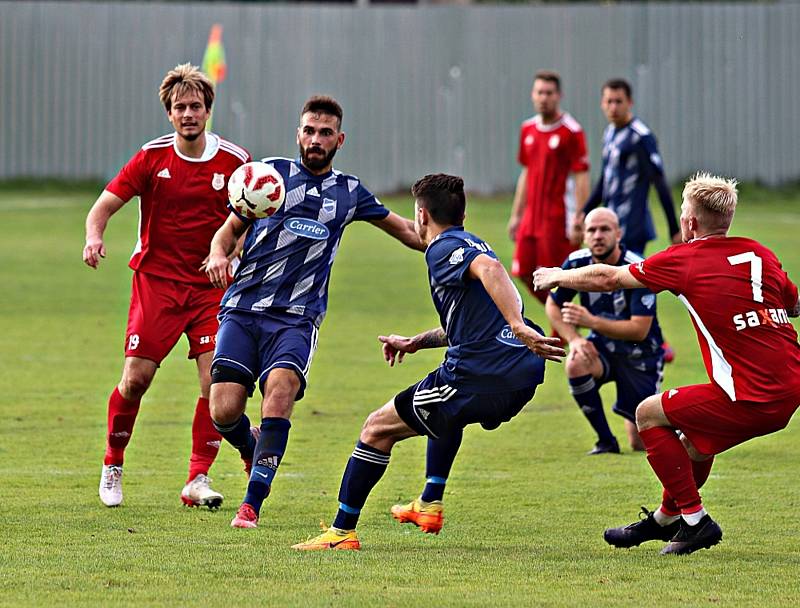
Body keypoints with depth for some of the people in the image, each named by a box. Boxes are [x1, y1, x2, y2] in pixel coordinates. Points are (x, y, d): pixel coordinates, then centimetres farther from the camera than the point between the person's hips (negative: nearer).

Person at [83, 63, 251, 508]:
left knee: (217, 381, -13)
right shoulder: (152, 157, -4)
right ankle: (113, 466, 16)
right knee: (136, 379, -6)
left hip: (211, 284, 1)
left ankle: (198, 480, -5)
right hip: (156, 279, -1)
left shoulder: (233, 161, -3)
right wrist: (94, 237, -25)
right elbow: (105, 205, -4)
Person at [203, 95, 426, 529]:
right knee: (224, 411, -14)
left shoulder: (348, 192, 15)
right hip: (242, 309, 0)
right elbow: (231, 228, 14)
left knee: (280, 388, -28)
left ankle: (252, 503, -22)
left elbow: (403, 228, 28)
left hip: (296, 316, 0)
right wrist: (218, 253, -7)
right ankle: (255, 453, 22)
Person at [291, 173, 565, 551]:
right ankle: (430, 505, 40)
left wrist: (518, 327, -38)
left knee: (377, 429, 6)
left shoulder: (444, 250, -7)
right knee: (446, 412, 42)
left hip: (478, 380, -9)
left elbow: (489, 269, -29)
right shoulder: (471, 245, 23)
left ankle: (342, 531, 7)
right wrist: (416, 343, 37)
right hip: (523, 374, 9)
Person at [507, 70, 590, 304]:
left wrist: (579, 222, -18)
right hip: (532, 218, 7)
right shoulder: (528, 129, 11)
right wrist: (516, 215, 17)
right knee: (524, 274, 7)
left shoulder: (571, 131, -11)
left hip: (558, 219, -7)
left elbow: (581, 178, -13)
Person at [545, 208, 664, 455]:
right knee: (576, 364, -35)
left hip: (640, 354, -3)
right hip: (602, 346, 3)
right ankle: (606, 441, -15)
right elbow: (553, 305, 1)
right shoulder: (577, 263, -13)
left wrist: (591, 321, -39)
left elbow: (639, 330, -29)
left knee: (642, 443, -5)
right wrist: (573, 339, -17)